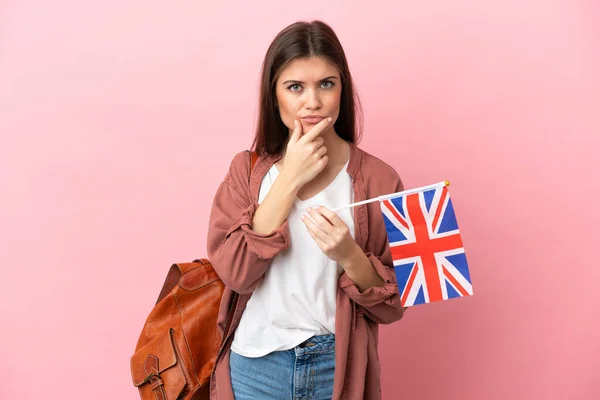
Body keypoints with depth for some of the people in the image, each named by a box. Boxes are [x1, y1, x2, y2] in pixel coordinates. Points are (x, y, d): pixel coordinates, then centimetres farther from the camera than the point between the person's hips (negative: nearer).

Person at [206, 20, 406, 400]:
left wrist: (348, 255, -24)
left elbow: (392, 306, -6)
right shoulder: (247, 169, -2)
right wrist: (289, 179, -17)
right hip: (255, 364, 1)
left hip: (339, 367, 0)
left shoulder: (377, 178, -8)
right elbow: (235, 272, -15)